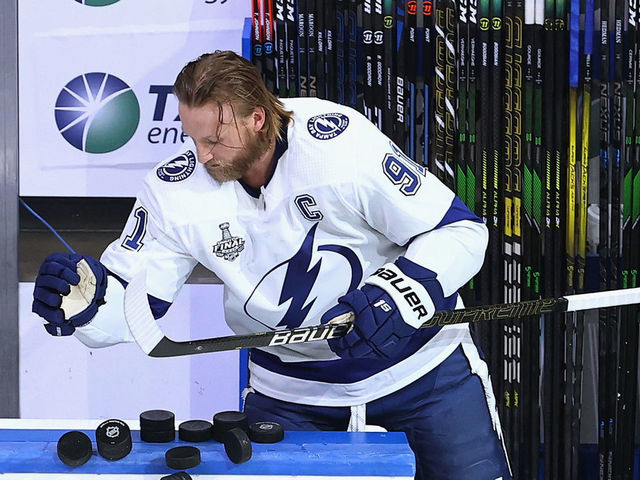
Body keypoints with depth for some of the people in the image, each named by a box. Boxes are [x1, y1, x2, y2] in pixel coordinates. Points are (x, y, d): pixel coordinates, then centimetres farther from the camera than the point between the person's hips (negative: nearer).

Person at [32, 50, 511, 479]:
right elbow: (130, 301, -8)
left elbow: (461, 232, -19)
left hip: (419, 354, -2)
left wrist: (394, 298, -33)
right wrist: (85, 298, -30)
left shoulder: (341, 142, -26)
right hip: (290, 388, 3)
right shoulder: (177, 189, -14)